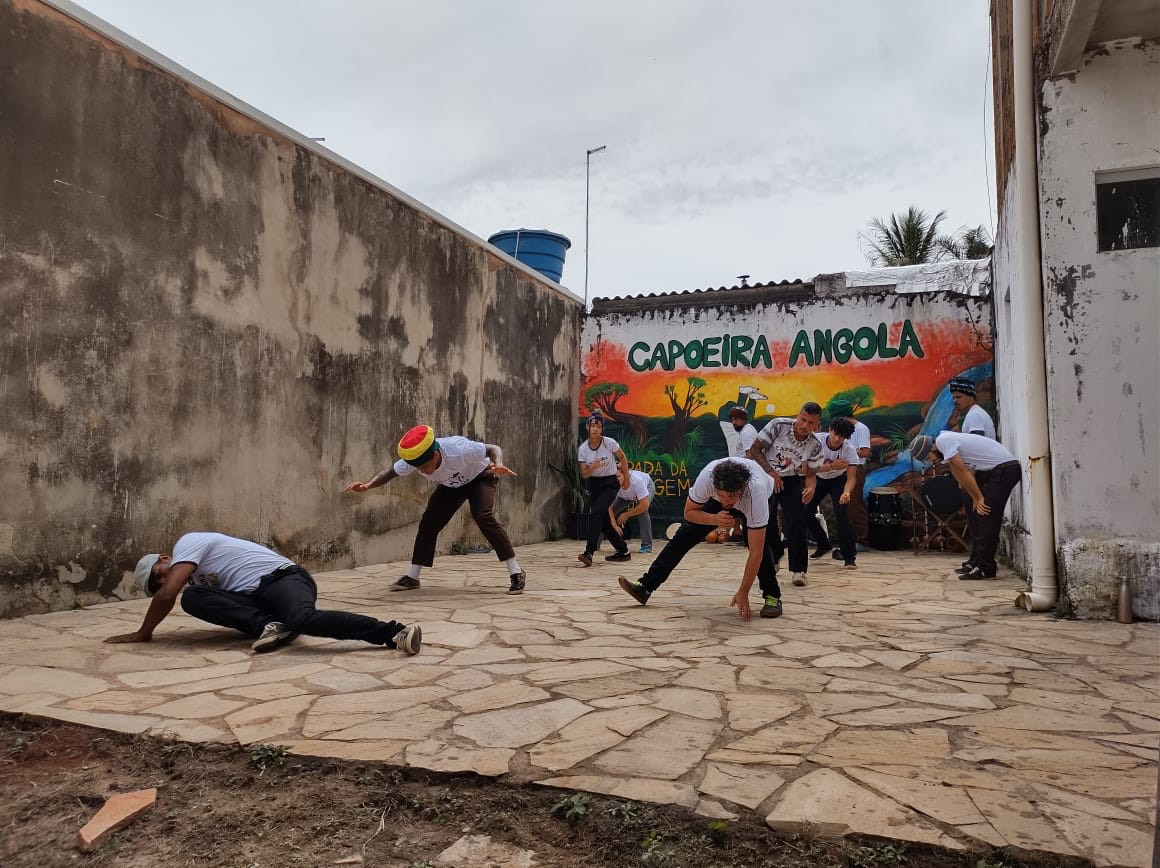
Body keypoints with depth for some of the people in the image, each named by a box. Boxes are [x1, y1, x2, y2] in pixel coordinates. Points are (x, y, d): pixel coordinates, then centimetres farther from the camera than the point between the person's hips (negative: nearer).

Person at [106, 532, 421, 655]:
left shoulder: (187, 542, -1)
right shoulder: (194, 574, 27)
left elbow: (168, 596, -10)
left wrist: (142, 634, 2)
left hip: (282, 578, -9)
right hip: (255, 596, 9)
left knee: (303, 619, -39)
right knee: (192, 599, -6)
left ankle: (394, 632, -40)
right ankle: (269, 625, -19)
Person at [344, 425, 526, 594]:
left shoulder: (459, 450, -42)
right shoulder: (413, 459, -28)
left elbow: (494, 449, -30)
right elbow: (389, 472, -13)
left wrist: (497, 465, -53)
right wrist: (367, 485, -34)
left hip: (480, 477, -5)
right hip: (450, 485, 5)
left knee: (483, 516, -26)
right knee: (429, 521, -8)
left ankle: (516, 572, -19)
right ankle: (412, 577, 5)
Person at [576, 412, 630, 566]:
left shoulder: (610, 443, -16)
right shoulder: (582, 449, -9)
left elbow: (622, 458, 2)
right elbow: (583, 475, -6)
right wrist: (593, 467, -27)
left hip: (610, 482, -4)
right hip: (593, 483, 4)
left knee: (596, 512, -22)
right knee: (603, 520, 6)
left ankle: (589, 552, -22)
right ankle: (622, 550, 24)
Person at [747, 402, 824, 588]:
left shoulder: (815, 446, -11)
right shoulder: (778, 425, -20)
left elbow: (811, 474, -3)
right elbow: (754, 449, -15)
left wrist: (810, 487, -26)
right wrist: (770, 471, -23)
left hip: (792, 481, 1)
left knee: (797, 522, -11)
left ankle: (798, 569, 0)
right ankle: (773, 559, 21)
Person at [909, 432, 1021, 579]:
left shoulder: (943, 441, -18)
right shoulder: (946, 440, 11)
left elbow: (963, 473, -16)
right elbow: (960, 475, 10)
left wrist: (979, 498, -9)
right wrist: (975, 499, 5)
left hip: (1006, 469, -10)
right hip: (991, 470, 10)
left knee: (987, 514, -13)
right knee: (971, 505, 12)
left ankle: (985, 567, -8)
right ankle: (976, 561, 16)